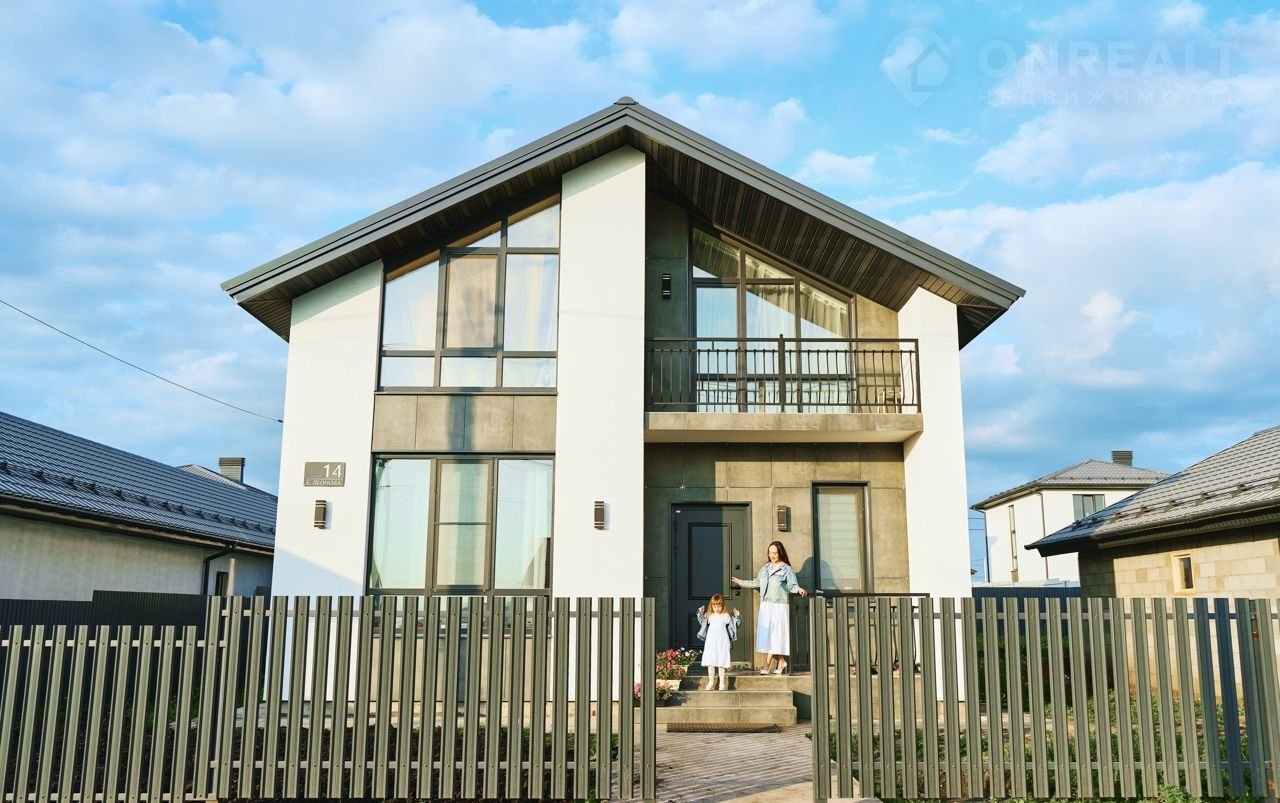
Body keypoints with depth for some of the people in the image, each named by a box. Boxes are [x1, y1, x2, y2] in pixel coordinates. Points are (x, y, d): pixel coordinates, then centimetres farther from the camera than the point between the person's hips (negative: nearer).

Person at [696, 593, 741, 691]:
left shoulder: (726, 616, -1)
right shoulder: (709, 616, 7)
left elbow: (735, 624, 2)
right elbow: (702, 622, 22)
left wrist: (737, 617, -14)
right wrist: (700, 613, 10)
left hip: (722, 643, -3)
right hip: (711, 642, 3)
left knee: (721, 662, -1)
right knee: (710, 662, 5)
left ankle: (723, 683, 7)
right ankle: (711, 682, 14)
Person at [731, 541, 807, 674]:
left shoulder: (787, 570, -4)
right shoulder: (765, 568, 14)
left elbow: (793, 586, -12)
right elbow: (756, 583, 26)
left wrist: (799, 590, -33)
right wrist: (741, 582, 32)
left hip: (779, 606, -6)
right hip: (765, 606, 6)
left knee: (775, 634, -6)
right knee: (765, 633, 3)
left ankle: (767, 664, -5)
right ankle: (781, 662, 11)